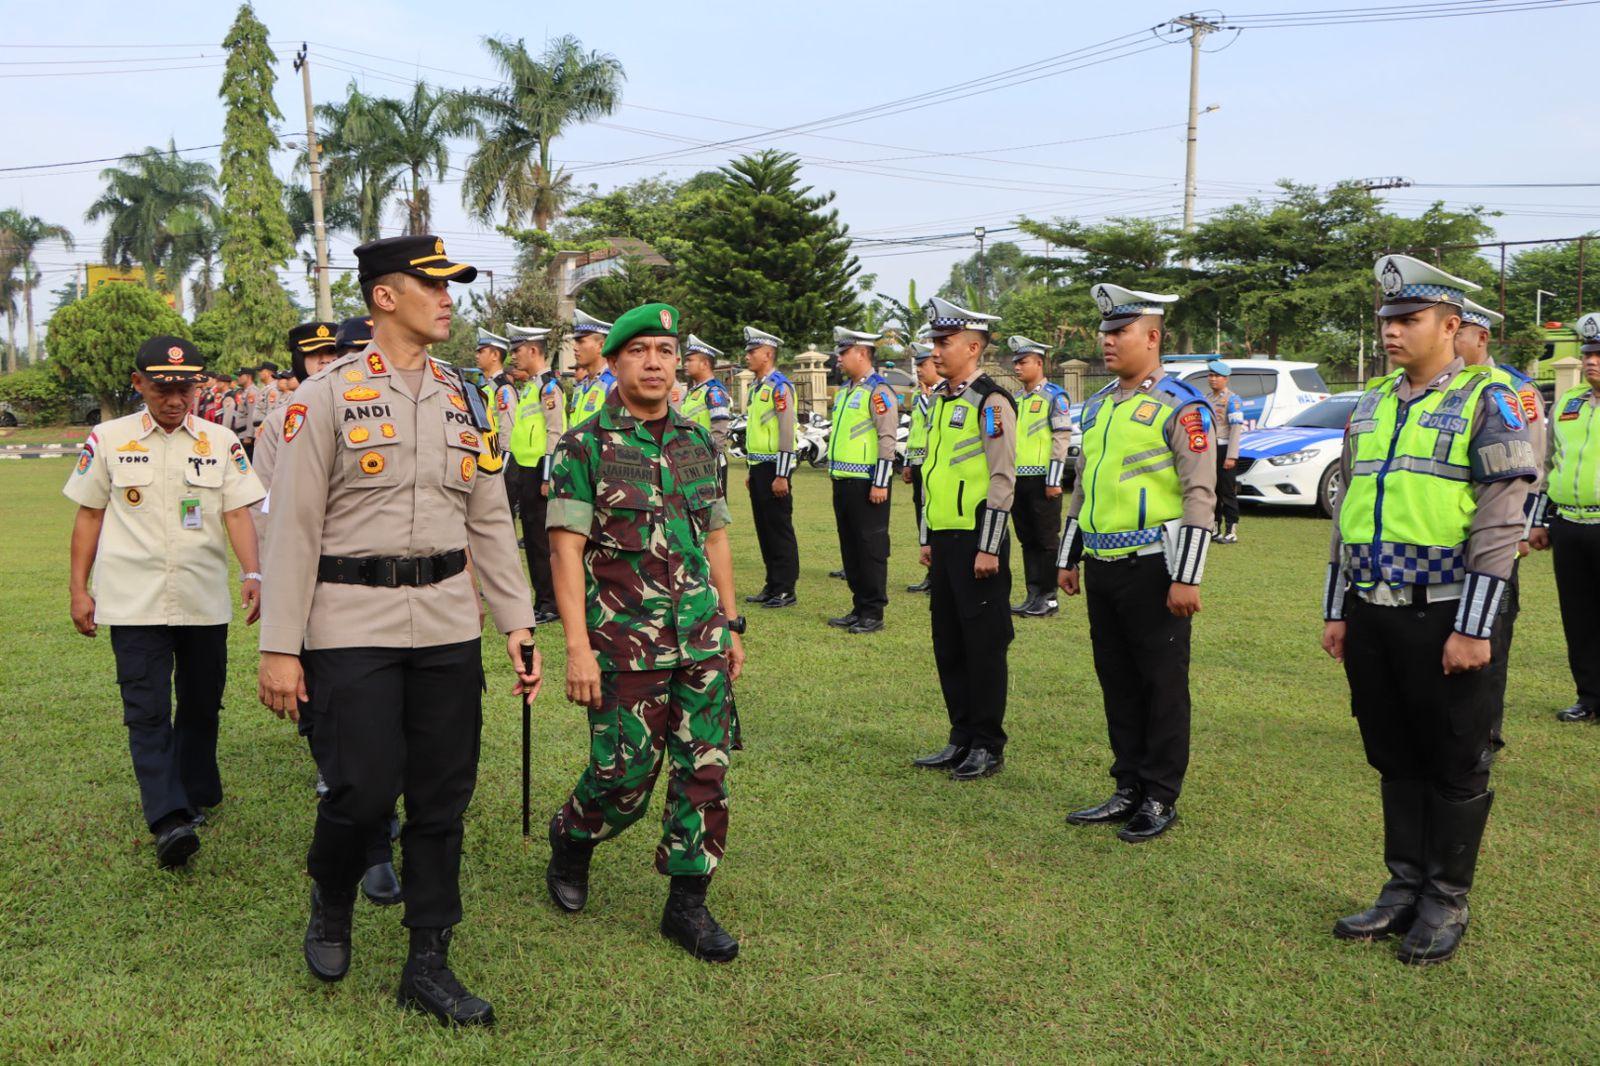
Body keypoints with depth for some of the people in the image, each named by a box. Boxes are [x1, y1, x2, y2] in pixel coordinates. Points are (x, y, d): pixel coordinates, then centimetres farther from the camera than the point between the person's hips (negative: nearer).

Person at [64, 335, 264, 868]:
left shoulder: (221, 442, 4)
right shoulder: (108, 439, 3)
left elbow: (237, 513, 0)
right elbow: (89, 515, 9)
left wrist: (251, 574, -15)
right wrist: (79, 589, 7)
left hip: (205, 600, 2)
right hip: (134, 602, -1)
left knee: (201, 703, 11)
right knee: (147, 709, -9)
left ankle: (197, 796, 29)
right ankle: (169, 820, -13)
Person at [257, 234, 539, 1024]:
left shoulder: (464, 400, 11)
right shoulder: (326, 396, -4)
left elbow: (489, 522, 13)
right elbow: (293, 528, -6)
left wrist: (519, 625, 7)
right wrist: (280, 648, -9)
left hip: (449, 627, 4)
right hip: (352, 626, -4)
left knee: (443, 799, 7)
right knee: (362, 792, -4)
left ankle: (429, 965, 21)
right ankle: (330, 907, 30)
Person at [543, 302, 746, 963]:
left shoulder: (699, 443, 11)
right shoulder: (585, 448, -5)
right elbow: (566, 549, -9)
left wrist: (731, 624, 14)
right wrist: (577, 647, -15)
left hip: (702, 642, 5)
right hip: (625, 645, -5)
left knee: (705, 771, 4)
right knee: (625, 774, 1)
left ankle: (687, 902, 18)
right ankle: (569, 844, 33)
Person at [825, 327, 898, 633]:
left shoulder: (878, 391, -12)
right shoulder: (844, 391, 16)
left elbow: (888, 440, -16)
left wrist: (880, 484, -19)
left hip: (866, 483, -9)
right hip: (843, 481, 9)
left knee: (871, 547, -2)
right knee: (850, 547, 13)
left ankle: (874, 613, 5)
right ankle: (859, 608, 21)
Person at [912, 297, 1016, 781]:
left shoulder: (992, 403, -11)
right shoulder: (941, 401, 15)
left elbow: (1003, 480, -15)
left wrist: (988, 549, -18)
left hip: (977, 542, -9)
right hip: (944, 540, 9)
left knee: (984, 644, 1)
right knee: (948, 644, 13)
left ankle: (988, 747, 11)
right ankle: (962, 738, 24)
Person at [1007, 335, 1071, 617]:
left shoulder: (1054, 396, -7)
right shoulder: (1017, 399, 15)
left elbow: (1062, 438, -12)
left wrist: (1053, 481, -16)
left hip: (1041, 480, -7)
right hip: (1018, 479, 7)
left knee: (1047, 540, 0)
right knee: (1027, 541, 10)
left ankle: (1049, 598, 6)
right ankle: (1034, 595, 16)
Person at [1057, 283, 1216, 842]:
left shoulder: (1181, 405, -9)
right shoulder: (1097, 405, 14)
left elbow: (1200, 495, -14)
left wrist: (1187, 578, -17)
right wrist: (1068, 557, 18)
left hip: (1152, 566, -7)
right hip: (1102, 566, 7)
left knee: (1162, 685, 3)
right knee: (1117, 681, 13)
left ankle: (1161, 798, 14)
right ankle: (1129, 789, 24)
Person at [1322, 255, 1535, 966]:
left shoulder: (1486, 403, -7)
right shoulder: (1369, 407, 12)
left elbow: (1500, 525, -12)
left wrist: (1473, 629, -16)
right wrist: (1336, 610, 13)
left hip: (1441, 618, -6)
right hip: (1370, 615, 6)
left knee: (1453, 766, 7)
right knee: (1393, 759, 14)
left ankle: (1447, 904, 20)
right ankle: (1404, 889, 27)